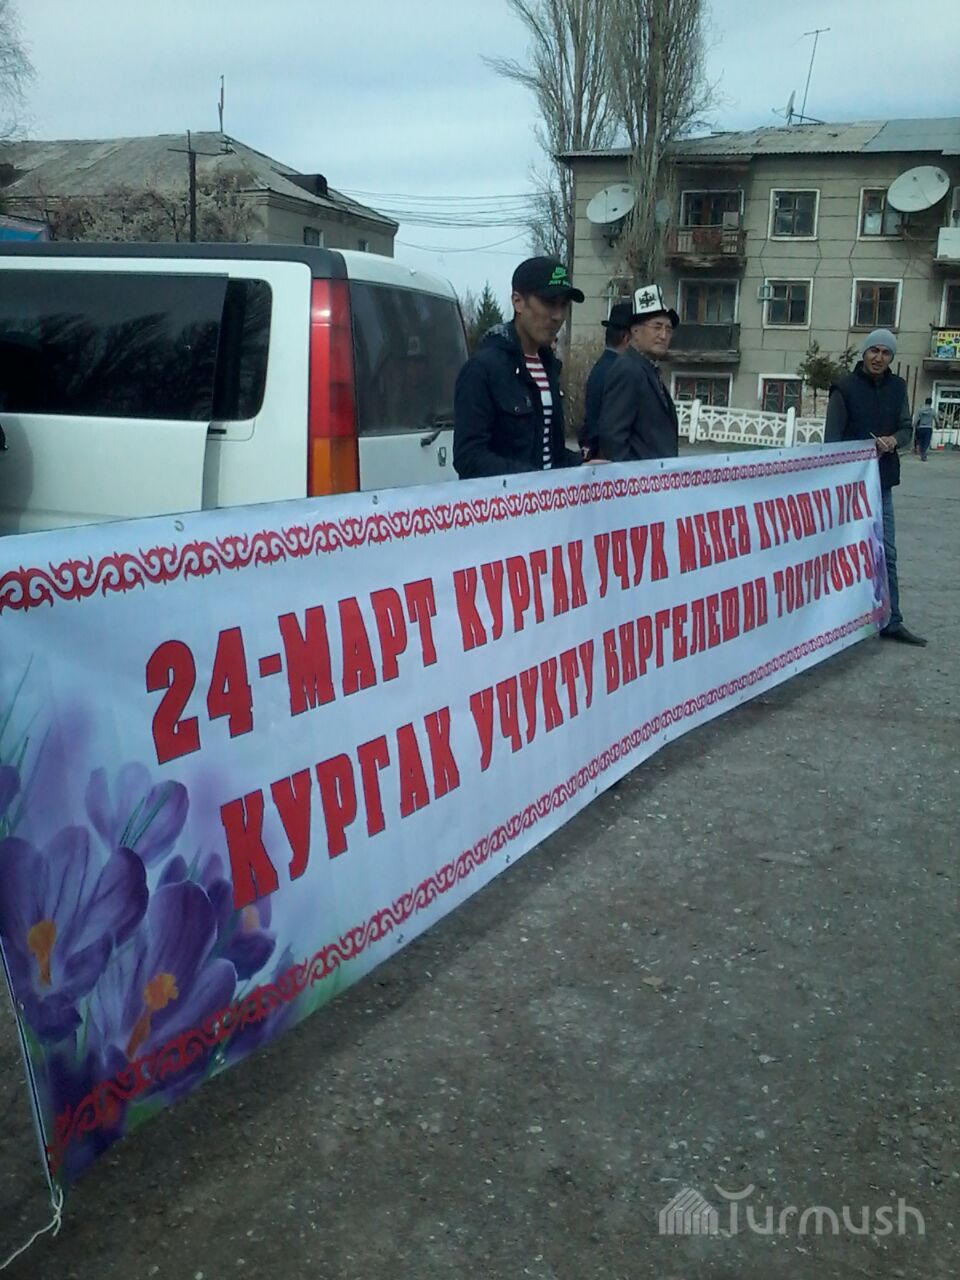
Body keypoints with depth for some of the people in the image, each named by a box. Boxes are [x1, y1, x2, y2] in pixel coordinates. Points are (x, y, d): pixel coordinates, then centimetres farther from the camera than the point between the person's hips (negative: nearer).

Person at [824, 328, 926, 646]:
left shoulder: (897, 388, 10)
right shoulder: (845, 388, -5)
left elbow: (906, 428, 10)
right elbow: (831, 439, -7)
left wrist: (893, 440, -13)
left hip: (882, 483, 5)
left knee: (886, 555, 6)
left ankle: (890, 621, 11)